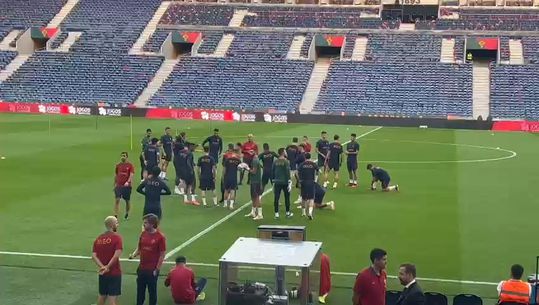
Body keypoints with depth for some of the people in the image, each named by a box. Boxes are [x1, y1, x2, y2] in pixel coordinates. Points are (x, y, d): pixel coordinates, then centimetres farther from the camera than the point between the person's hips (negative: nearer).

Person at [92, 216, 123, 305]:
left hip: (102, 273, 6)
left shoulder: (98, 238, 5)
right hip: (114, 273, -6)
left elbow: (94, 256, -3)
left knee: (102, 295, 20)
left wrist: (102, 266, -12)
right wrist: (108, 267, -15)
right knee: (112, 298, -2)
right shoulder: (116, 237, -13)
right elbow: (117, 255, -24)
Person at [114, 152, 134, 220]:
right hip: (118, 185, 2)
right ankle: (115, 215, -9)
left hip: (127, 186, -2)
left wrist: (128, 182, -29)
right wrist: (115, 184, 18)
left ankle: (127, 214, 30)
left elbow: (131, 175, -13)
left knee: (127, 201, 9)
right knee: (117, 199, -9)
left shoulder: (130, 165, -3)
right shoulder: (118, 165, 8)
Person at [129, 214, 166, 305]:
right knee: (140, 291, 15)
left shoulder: (160, 237, -14)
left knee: (152, 291, 8)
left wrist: (157, 269, -12)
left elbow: (162, 255, -11)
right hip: (141, 268, 5)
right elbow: (139, 248, 13)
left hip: (152, 270, -5)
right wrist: (133, 255, -9)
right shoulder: (143, 234, 3)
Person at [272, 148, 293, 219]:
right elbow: (287, 172, -14)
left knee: (276, 198, 4)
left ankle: (276, 213, 4)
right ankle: (288, 213, 18)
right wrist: (289, 182, -11)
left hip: (277, 182, 4)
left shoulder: (275, 162, 5)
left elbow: (272, 172, 10)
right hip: (285, 182, -4)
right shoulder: (286, 161, -10)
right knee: (287, 197, 10)